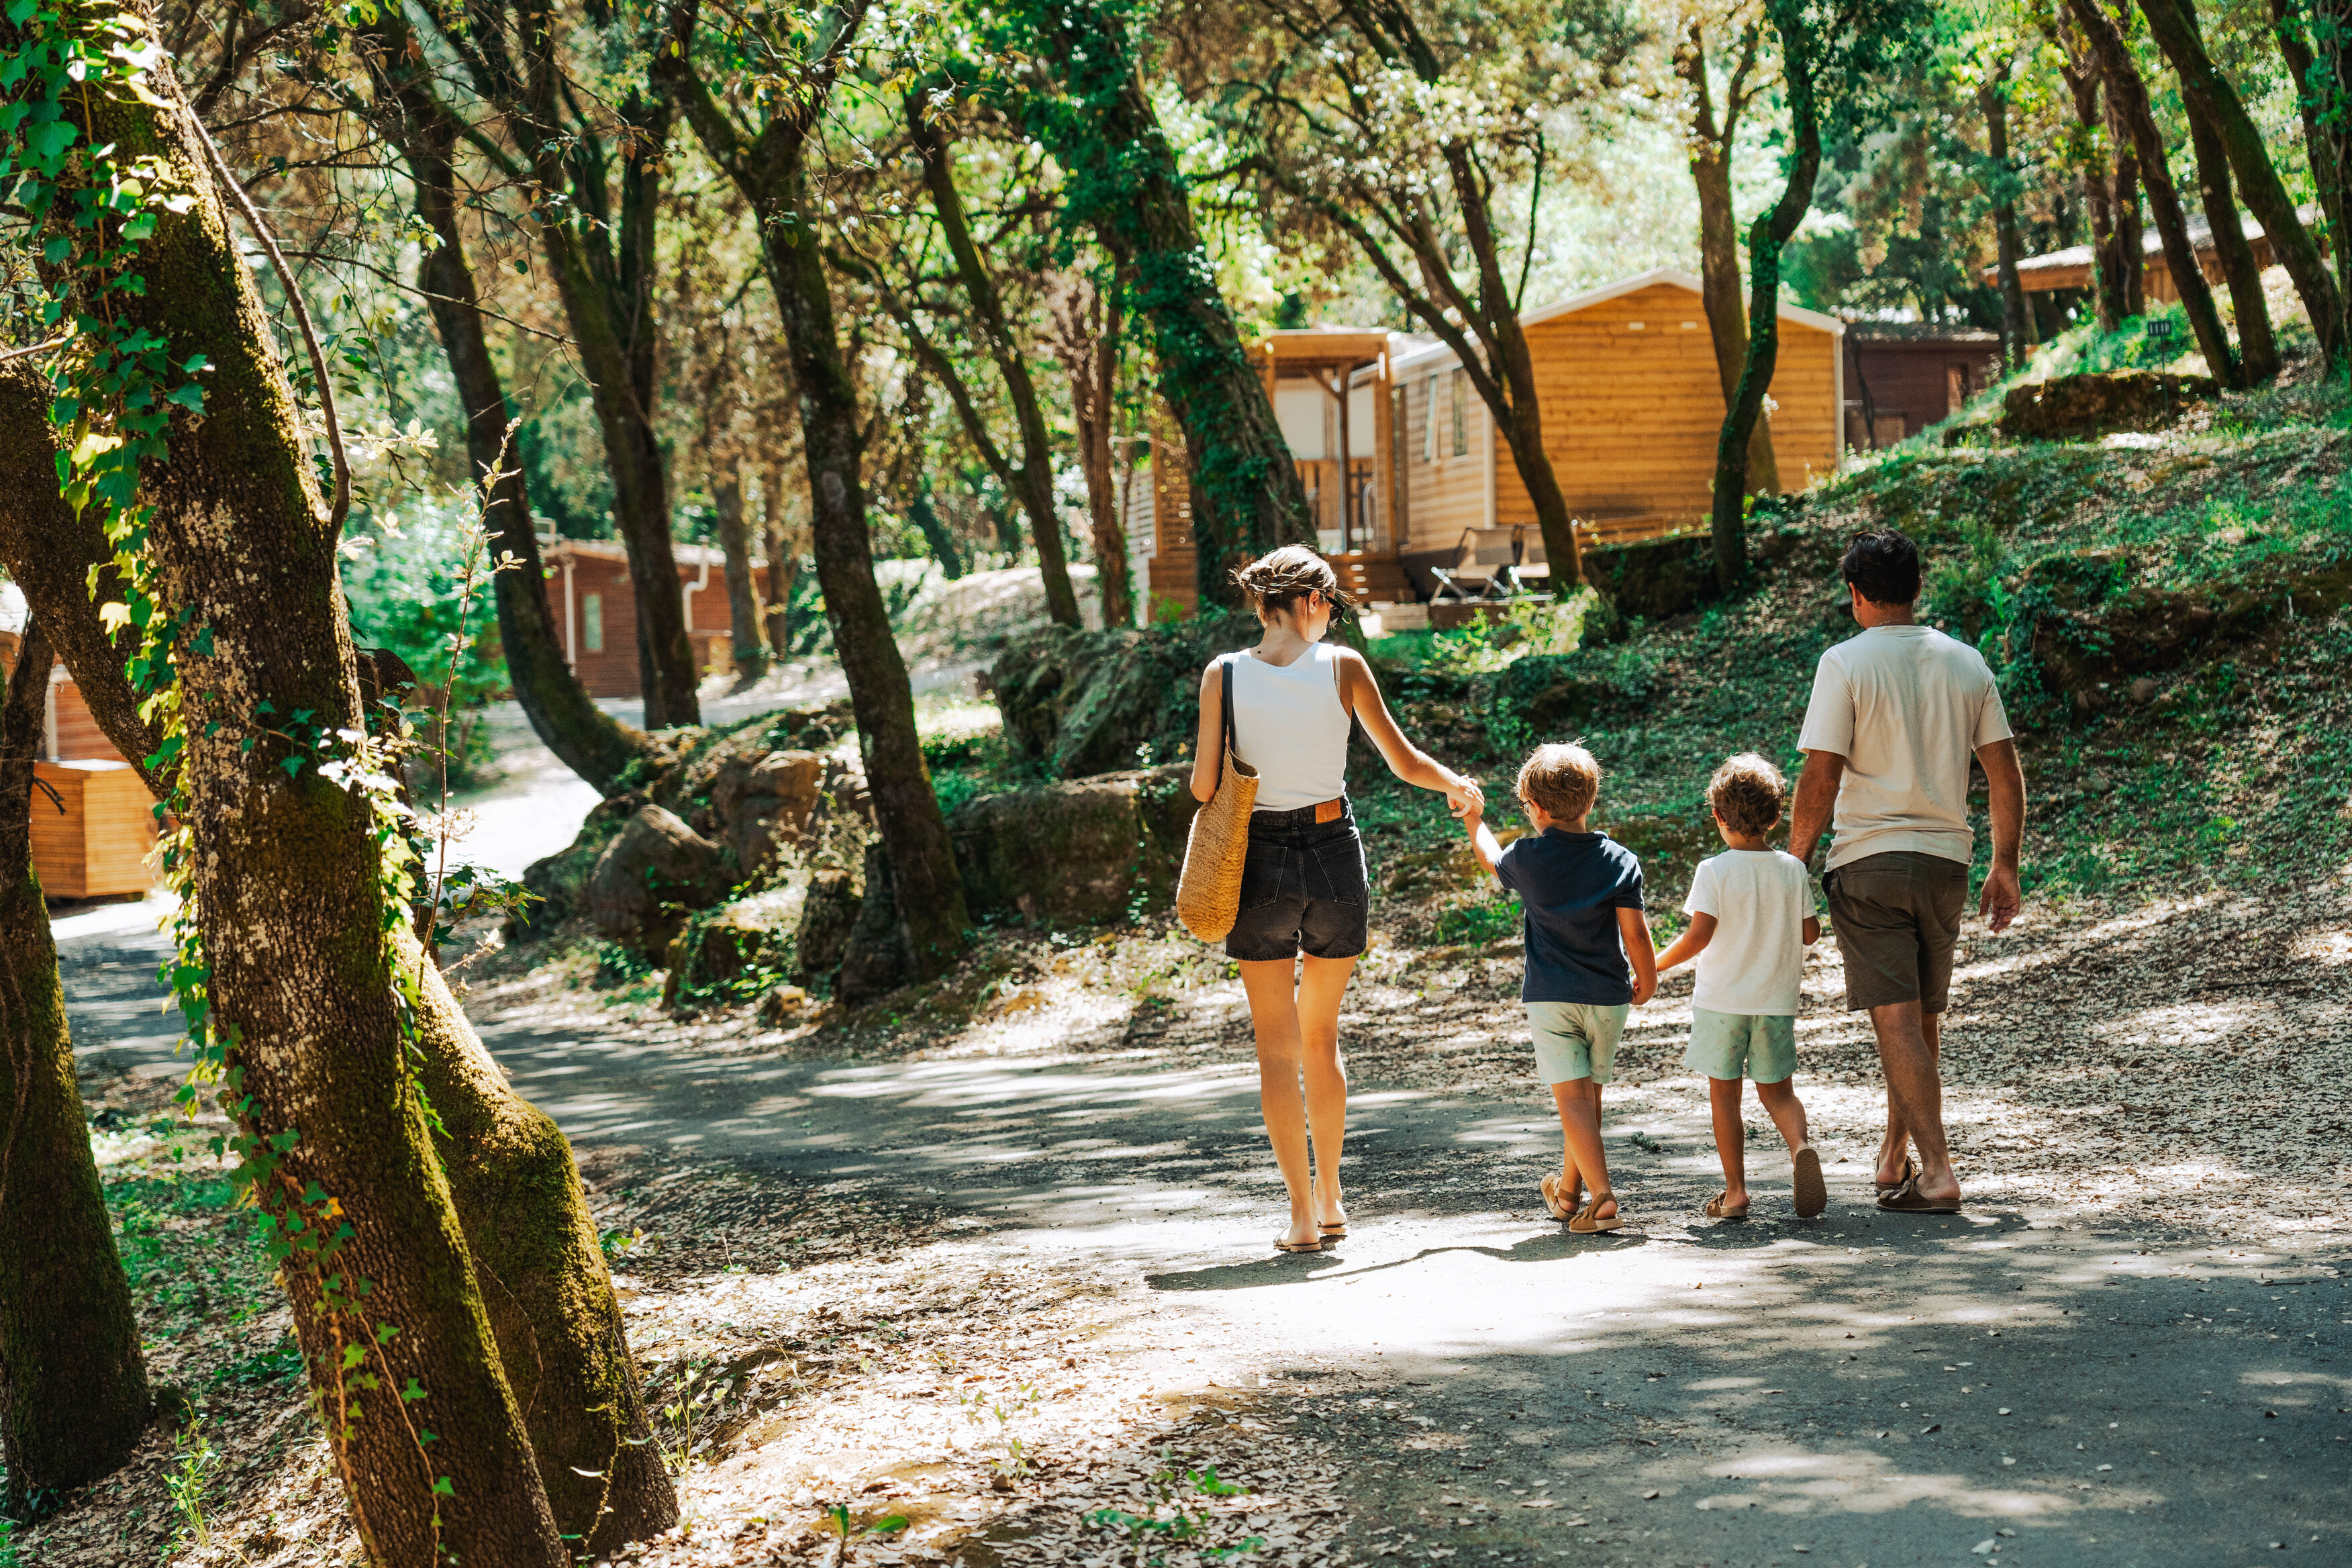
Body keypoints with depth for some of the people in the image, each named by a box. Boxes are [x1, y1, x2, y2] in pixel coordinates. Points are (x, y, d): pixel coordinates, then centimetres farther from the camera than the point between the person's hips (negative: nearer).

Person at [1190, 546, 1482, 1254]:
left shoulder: (1225, 674, -6)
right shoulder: (1343, 666, -4)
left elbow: (1204, 785, -5)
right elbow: (1404, 761, 3)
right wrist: (1460, 785, 23)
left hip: (1263, 863, -1)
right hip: (1335, 856, 1)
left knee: (1277, 1051, 8)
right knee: (1321, 1038, 19)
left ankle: (1303, 1215, 5)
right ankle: (1331, 1197, 26)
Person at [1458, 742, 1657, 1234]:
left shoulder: (1527, 857, -3)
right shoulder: (1620, 860, -3)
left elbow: (1492, 858, 21)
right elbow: (1635, 933, -5)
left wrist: (1473, 820, 39)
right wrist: (1647, 981, 12)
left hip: (1551, 997, -2)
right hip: (1607, 996, 2)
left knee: (1573, 1097, -7)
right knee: (1588, 1096, 16)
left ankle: (1602, 1197, -19)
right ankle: (1568, 1189, 31)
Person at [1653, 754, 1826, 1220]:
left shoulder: (1714, 871, -12)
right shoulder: (1793, 870, -2)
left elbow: (1698, 936, -18)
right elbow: (1809, 934, 4)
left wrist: (1652, 968, -6)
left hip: (1721, 1000, -3)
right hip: (1776, 1000, 3)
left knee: (1724, 1093, 8)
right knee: (1777, 1090, 13)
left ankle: (1735, 1193, 9)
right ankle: (1801, 1146, -17)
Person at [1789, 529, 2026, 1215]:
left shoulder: (1845, 663, -8)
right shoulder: (1966, 662, 6)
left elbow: (1820, 780, -13)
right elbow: (2005, 775, 7)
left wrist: (1793, 865, -4)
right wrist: (2005, 867, 15)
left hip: (1868, 861, -5)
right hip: (1946, 860, 5)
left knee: (1897, 1020, -5)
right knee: (1923, 1018, 17)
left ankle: (1936, 1172, -11)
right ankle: (1894, 1156, 29)